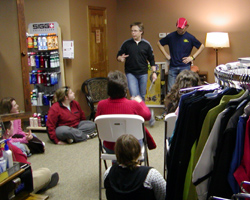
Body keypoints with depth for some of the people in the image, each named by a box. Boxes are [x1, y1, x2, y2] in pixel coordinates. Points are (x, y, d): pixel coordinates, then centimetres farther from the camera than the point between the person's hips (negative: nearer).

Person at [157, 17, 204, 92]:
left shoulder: (190, 37, 3)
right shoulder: (171, 36, 5)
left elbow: (201, 46, 12)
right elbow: (159, 43, 17)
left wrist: (192, 57, 2)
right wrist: (166, 55, 8)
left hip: (185, 67, -1)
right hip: (172, 67, 1)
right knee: (170, 89, 0)